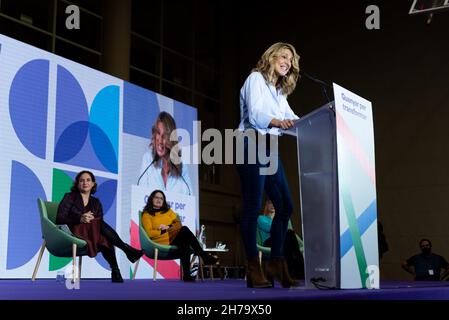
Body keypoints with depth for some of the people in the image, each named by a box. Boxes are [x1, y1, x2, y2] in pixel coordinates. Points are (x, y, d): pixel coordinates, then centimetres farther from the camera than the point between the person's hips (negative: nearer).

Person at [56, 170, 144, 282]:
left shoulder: (96, 202, 18)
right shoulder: (69, 197, 7)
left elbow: (100, 222, 8)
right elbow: (59, 219, -4)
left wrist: (91, 219, -15)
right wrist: (80, 219, -18)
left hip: (93, 233, 4)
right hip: (75, 233, -4)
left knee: (106, 240, -29)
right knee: (99, 224, -29)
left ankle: (116, 273, -34)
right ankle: (127, 249, -31)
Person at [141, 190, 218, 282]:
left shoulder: (168, 211, 26)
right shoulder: (147, 215, 12)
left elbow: (178, 224, 15)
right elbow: (149, 233, -1)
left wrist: (168, 227, -4)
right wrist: (164, 231, -12)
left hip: (175, 239, 4)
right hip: (161, 241, -4)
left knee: (184, 243, -35)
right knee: (184, 230, -31)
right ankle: (205, 257, -34)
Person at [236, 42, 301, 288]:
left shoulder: (280, 92, 23)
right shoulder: (256, 78, 0)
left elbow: (291, 118, 14)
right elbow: (254, 114, -16)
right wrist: (277, 122, -36)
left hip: (270, 149, 8)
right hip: (252, 145, -8)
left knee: (285, 205, 2)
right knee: (253, 207, -9)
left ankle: (276, 262, 10)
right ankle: (253, 268, -5)